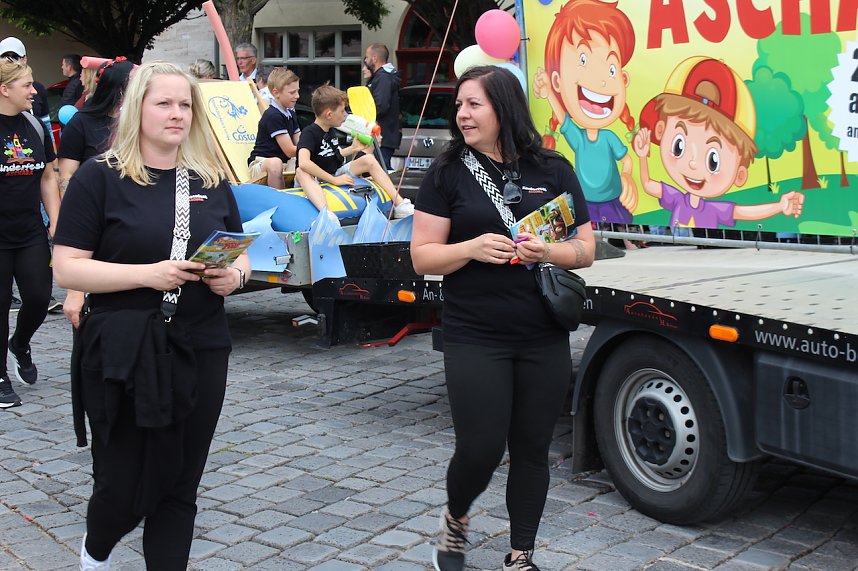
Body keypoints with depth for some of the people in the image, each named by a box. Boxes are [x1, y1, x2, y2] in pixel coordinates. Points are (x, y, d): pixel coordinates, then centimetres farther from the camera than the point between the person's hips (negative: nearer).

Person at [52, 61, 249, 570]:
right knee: (124, 486, 4)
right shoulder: (100, 177, -4)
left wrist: (234, 275, -6)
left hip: (201, 352, 4)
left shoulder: (211, 181, 9)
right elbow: (67, 268, -9)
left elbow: (239, 256, 17)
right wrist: (148, 274, -20)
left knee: (180, 484, 9)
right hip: (123, 355, -4)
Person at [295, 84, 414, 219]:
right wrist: (334, 180, -31)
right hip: (317, 181, -8)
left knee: (369, 159, -4)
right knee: (301, 172, -40)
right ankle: (325, 212, -67)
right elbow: (303, 163, -35)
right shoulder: (309, 133, -18)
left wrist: (353, 149, 13)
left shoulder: (330, 131, 9)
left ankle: (399, 204, -12)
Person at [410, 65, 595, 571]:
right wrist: (472, 248, -20)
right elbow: (423, 257, -2)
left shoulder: (553, 170, 4)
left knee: (532, 449, 9)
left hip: (544, 340, 2)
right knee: (480, 449, -4)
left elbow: (586, 248, 6)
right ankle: (456, 520, 29)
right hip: (474, 340, -2)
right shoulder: (448, 173, 0)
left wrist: (549, 252, -15)